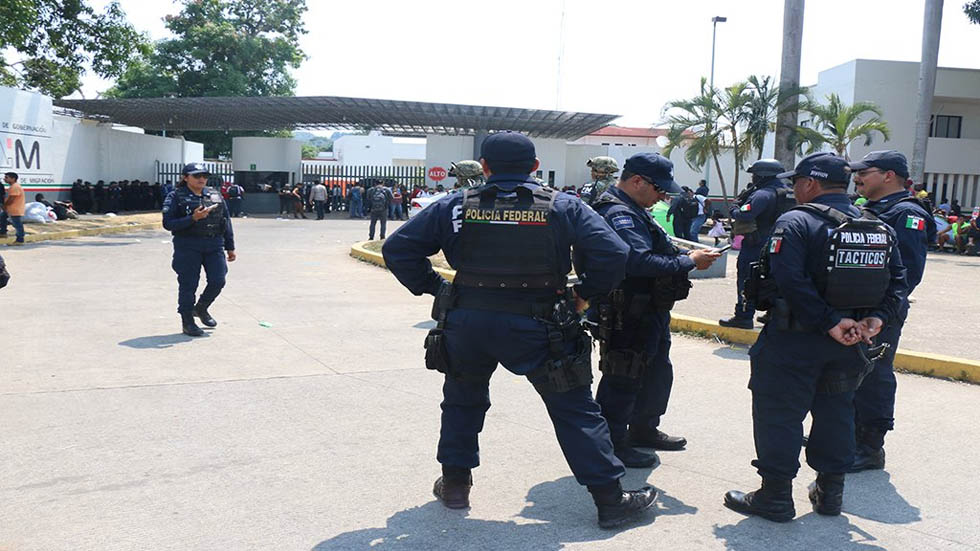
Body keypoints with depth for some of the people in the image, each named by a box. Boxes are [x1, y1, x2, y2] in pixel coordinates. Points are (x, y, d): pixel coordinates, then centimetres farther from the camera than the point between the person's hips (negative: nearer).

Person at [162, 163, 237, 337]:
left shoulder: (216, 195, 11)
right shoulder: (176, 197, -2)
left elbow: (226, 221, 15)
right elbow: (168, 223, -10)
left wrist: (230, 247, 14)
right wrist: (193, 218, -21)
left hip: (214, 246, 4)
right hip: (187, 247, -4)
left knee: (218, 281, 1)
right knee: (188, 285, 0)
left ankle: (201, 308, 28)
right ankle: (187, 322, 14)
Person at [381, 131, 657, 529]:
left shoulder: (455, 206, 2)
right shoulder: (563, 207, -1)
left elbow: (397, 249, 3)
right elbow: (612, 253, -10)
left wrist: (434, 287, 8)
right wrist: (584, 295, 3)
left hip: (466, 321, 2)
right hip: (536, 328, -1)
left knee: (462, 401, 25)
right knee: (574, 409, 9)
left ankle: (455, 485, 33)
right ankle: (610, 499, 14)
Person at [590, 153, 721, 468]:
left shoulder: (633, 212, 16)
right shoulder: (619, 214, -21)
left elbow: (655, 251, 20)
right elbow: (641, 262, -32)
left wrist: (688, 254, 3)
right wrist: (689, 261, -23)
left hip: (649, 312, 12)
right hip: (628, 316, -11)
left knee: (657, 374, 22)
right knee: (623, 380, -1)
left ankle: (644, 430, 38)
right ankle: (611, 445, 11)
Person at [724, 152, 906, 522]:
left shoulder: (796, 222, -13)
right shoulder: (879, 228, 8)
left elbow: (791, 282, -25)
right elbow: (897, 280, 4)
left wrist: (830, 323, -21)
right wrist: (876, 318, -4)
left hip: (795, 339, -6)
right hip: (851, 342, 7)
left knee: (779, 413, 3)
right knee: (835, 412, 19)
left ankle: (775, 497, 9)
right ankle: (830, 491, 28)